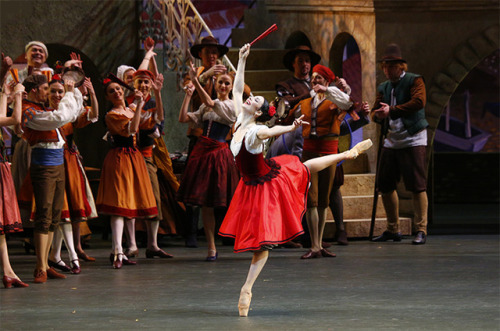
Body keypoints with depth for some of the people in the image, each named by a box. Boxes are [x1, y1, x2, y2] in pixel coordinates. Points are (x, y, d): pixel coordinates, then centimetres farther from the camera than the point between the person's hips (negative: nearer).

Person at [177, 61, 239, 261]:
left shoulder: (232, 106, -2)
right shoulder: (206, 107, 16)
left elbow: (210, 103, -18)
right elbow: (183, 119, 11)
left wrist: (196, 81, -23)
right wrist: (188, 96, 3)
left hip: (219, 153, -5)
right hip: (202, 151, 5)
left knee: (219, 199, -6)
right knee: (205, 203, 3)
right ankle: (211, 248, 7)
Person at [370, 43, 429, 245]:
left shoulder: (414, 81, -4)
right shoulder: (383, 88, 14)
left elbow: (419, 102, -20)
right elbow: (376, 111, 9)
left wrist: (392, 110, -24)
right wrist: (378, 114, -16)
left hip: (413, 139, -7)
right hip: (391, 141, 7)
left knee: (417, 186, -10)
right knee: (384, 184, 7)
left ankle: (421, 230, -6)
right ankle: (393, 229, 18)